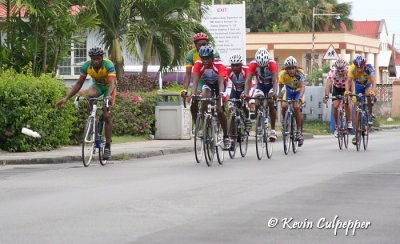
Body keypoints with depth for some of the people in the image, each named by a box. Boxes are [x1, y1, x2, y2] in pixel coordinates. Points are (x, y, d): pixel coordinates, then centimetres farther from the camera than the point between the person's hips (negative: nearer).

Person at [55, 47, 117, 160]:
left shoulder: (109, 65, -32)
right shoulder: (86, 66, -22)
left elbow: (112, 82, -43)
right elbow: (78, 84, -18)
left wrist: (108, 96, -64)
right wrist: (66, 98, -27)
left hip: (109, 87, -3)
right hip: (97, 86, 3)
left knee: (107, 116, -14)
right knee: (90, 94, -36)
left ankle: (108, 146, -7)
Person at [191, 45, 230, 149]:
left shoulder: (219, 64, -32)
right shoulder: (198, 64, -25)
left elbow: (221, 82, -40)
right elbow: (195, 81, -31)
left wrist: (221, 93, -58)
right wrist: (193, 94, -47)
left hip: (218, 84, -3)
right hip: (208, 84, 3)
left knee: (219, 110, -15)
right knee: (204, 98, -31)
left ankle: (226, 137, -2)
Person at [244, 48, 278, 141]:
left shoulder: (272, 64, -30)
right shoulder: (253, 64, -26)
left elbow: (275, 80, -38)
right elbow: (248, 80, -31)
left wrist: (274, 92, -56)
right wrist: (246, 93, -48)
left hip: (271, 85, -2)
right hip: (260, 85, 2)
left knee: (271, 103, -24)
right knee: (257, 104, -21)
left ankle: (273, 130, -18)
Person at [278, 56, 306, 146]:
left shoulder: (300, 73, -32)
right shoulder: (283, 74, -26)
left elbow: (303, 87, -41)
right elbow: (280, 86, -23)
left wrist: (299, 98, -56)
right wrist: (278, 95, -42)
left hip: (298, 91, -2)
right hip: (288, 91, 2)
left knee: (296, 107, -24)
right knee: (284, 106, -22)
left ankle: (299, 131, -13)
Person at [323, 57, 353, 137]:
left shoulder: (349, 71, -34)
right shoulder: (332, 71, -32)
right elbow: (328, 83, -40)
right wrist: (326, 96, -54)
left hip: (346, 88, 0)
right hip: (336, 88, 0)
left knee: (347, 102, -20)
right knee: (335, 106, -12)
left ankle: (349, 122, -3)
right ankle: (337, 126, 2)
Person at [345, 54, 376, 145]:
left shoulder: (369, 68, -33)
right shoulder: (352, 69, -28)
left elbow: (373, 80, -42)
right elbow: (348, 81, -32)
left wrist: (372, 91, -60)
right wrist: (347, 90, -52)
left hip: (367, 85, -1)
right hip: (358, 87, 1)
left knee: (369, 96, -37)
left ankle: (370, 115, -13)